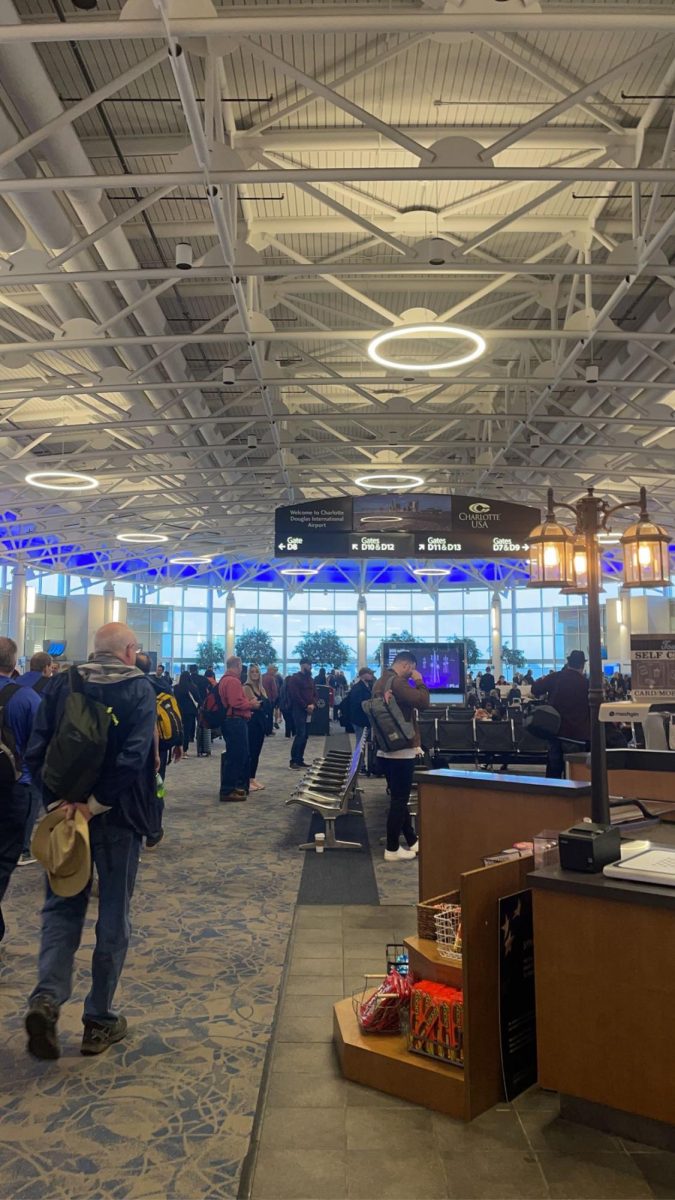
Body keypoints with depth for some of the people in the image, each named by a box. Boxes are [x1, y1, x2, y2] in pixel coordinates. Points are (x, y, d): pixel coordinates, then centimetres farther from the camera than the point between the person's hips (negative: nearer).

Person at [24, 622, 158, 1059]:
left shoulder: (61, 684, 1)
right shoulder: (140, 689, -9)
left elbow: (36, 751, -6)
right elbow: (134, 756, -22)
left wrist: (59, 801, -7)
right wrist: (95, 803, -17)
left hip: (65, 813, 3)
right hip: (118, 817, -3)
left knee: (63, 907, 18)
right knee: (114, 917, 11)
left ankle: (47, 998, -1)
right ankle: (100, 1021, 18)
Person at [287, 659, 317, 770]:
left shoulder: (310, 679, 16)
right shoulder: (295, 678, -8)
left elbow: (314, 693, 15)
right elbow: (295, 695, -16)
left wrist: (313, 704, -5)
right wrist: (306, 706, -15)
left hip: (309, 711, 8)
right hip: (299, 710, -8)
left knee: (305, 736, 7)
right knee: (300, 734, -13)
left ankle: (300, 760, 13)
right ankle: (293, 761, -10)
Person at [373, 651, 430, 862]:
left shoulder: (381, 682, 12)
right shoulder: (397, 682, -19)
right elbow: (423, 702, -22)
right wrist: (419, 682, -9)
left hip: (386, 748, 10)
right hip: (401, 749, -10)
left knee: (398, 798, 15)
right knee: (399, 800, -2)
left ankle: (412, 841, 26)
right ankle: (392, 849, 3)